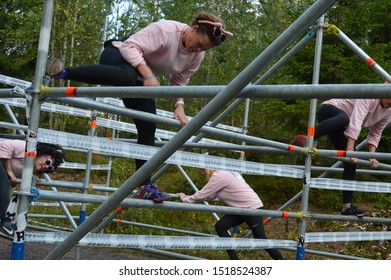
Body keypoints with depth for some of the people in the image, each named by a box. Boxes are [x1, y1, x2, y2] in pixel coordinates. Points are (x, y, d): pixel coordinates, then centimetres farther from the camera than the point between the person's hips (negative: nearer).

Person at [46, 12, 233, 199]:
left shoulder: (197, 56, -4)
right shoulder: (166, 29, -27)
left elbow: (179, 82, 9)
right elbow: (131, 46, -28)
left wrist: (179, 105, -9)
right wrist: (148, 74, -40)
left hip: (140, 80, 7)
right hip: (119, 56, -7)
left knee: (148, 127, -4)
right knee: (127, 76, -45)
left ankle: (146, 185, 1)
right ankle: (64, 72, -38)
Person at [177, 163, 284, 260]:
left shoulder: (218, 176, -19)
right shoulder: (223, 173, 10)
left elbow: (202, 195, -14)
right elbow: (210, 196, 13)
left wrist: (185, 199, 2)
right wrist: (188, 197, 12)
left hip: (252, 208, -10)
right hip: (241, 208, 10)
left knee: (260, 238, -3)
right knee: (220, 226, 2)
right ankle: (234, 259, 6)